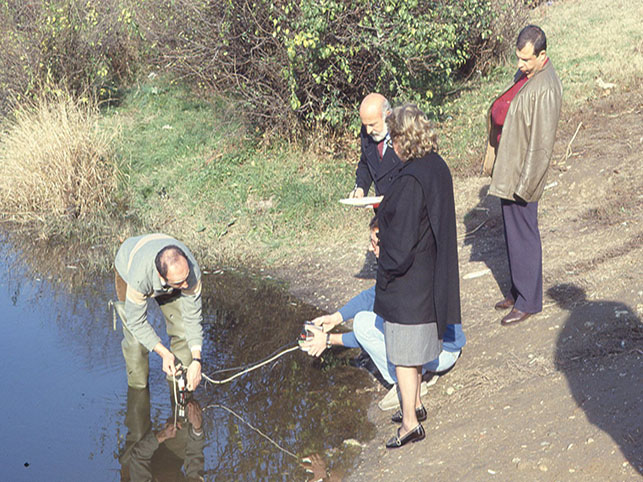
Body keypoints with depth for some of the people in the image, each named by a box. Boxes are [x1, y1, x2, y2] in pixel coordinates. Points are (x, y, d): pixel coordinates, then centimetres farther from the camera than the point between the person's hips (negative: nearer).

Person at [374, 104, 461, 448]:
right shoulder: (437, 167, 1)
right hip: (429, 275, 9)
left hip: (406, 283, -9)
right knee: (414, 349, 24)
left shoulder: (410, 181, -27)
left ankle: (410, 423, 16)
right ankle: (415, 404, 40)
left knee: (403, 355, 5)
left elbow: (402, 242, -25)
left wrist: (386, 274, -11)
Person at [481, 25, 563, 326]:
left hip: (523, 174, -9)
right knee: (512, 234, 19)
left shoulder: (545, 89, -24)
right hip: (508, 169, 9)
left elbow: (542, 143, -23)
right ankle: (517, 291, 33)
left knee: (523, 237, 1)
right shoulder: (524, 74, 6)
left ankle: (529, 301, 14)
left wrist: (524, 185, -20)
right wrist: (492, 161, 19)